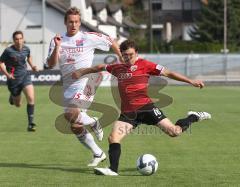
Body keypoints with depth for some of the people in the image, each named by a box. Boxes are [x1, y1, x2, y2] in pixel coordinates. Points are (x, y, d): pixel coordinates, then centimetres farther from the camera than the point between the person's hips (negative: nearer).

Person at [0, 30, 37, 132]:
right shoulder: (8, 51, -15)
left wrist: (32, 66, 7)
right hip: (13, 79, -2)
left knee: (31, 98, -18)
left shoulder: (26, 49, -1)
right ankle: (12, 96, 49)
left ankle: (30, 123, -8)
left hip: (25, 76, 2)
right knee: (18, 104, 11)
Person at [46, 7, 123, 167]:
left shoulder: (88, 38, -3)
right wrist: (57, 47, -17)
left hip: (85, 83, -5)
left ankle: (93, 122, 2)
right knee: (76, 127, 7)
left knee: (70, 114, -28)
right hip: (68, 86, 5)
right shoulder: (58, 41, 6)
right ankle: (98, 154, 22)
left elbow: (111, 42, 9)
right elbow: (51, 65, -4)